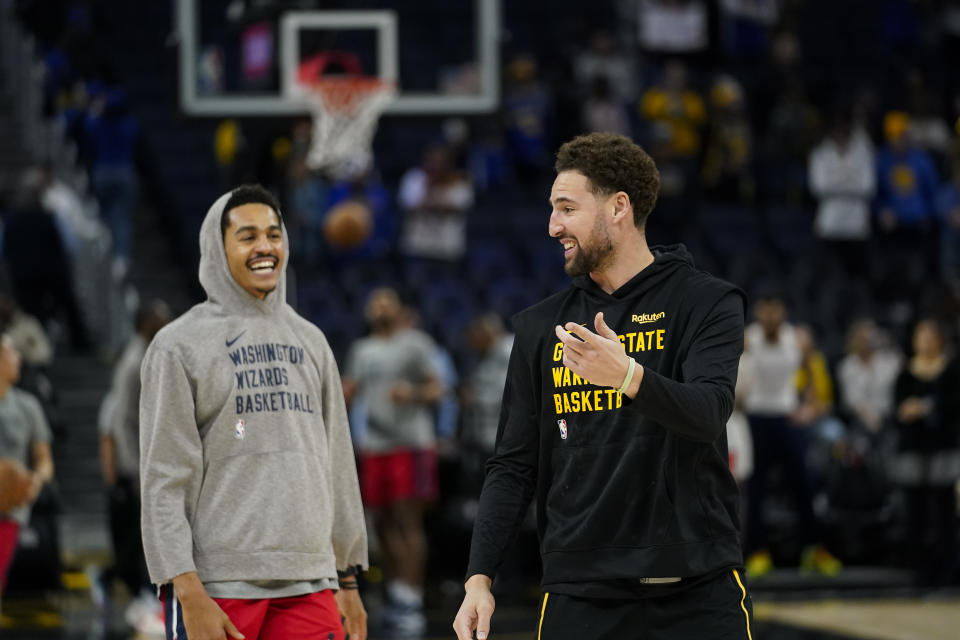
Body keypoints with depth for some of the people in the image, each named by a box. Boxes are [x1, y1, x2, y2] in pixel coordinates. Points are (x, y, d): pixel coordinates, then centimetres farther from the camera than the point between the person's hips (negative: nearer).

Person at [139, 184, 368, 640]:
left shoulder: (309, 342, 17)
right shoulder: (179, 346, 0)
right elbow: (164, 480, -6)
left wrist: (348, 580, 16)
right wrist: (189, 594, -15)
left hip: (310, 587, 4)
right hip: (218, 589, -4)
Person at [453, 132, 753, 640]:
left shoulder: (708, 303, -1)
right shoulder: (540, 326, 11)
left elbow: (709, 412, -18)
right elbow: (513, 466, 11)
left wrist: (628, 377, -38)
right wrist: (479, 578, -1)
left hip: (697, 592, -3)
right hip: (579, 593, 3)